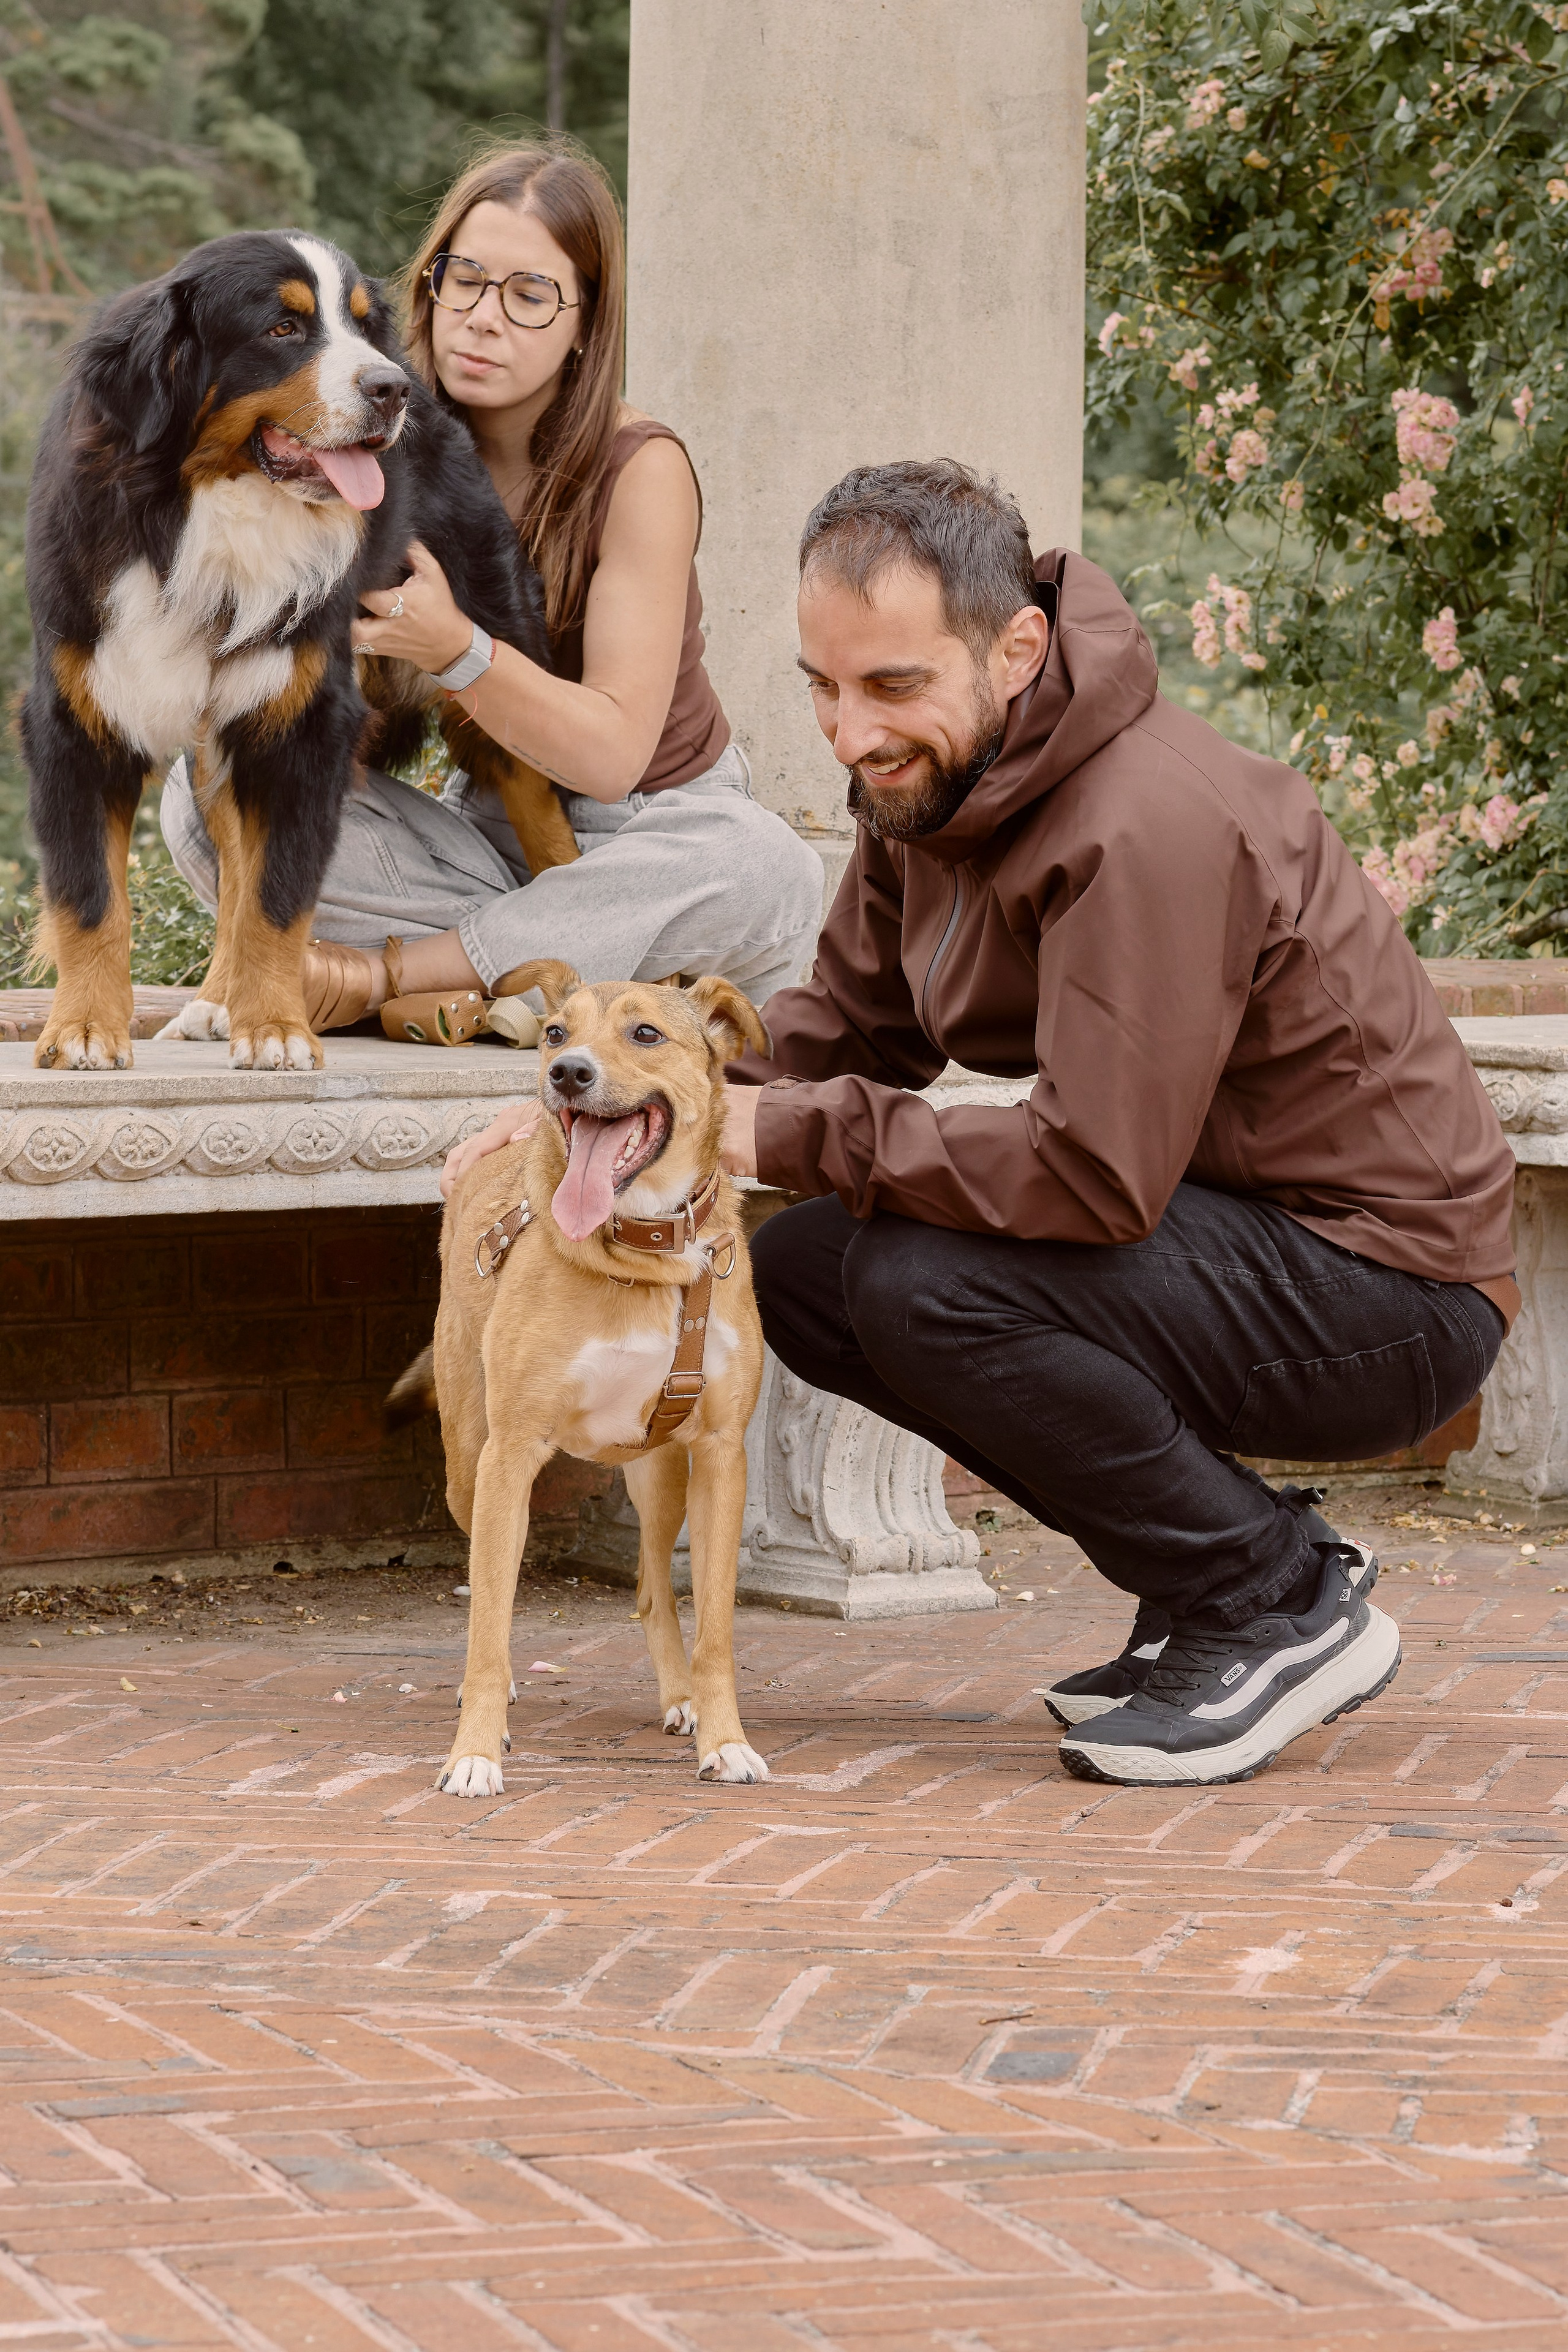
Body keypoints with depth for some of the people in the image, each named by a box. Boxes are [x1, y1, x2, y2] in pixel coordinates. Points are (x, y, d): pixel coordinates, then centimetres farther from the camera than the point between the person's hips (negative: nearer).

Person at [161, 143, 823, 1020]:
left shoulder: (638, 469, -15)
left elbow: (611, 756, -22)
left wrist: (452, 646, -38)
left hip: (644, 826, -2)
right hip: (483, 830, 3)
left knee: (771, 871, -37)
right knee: (207, 795, -20)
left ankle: (387, 967, -27)